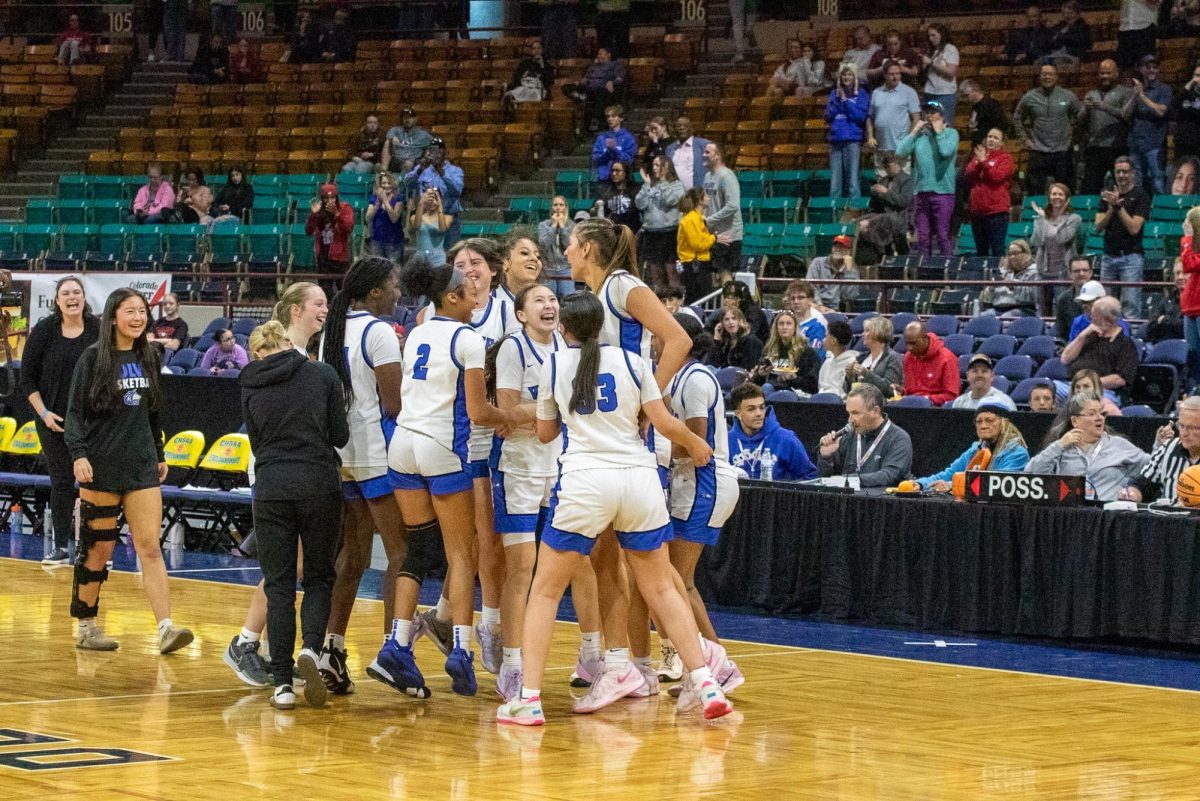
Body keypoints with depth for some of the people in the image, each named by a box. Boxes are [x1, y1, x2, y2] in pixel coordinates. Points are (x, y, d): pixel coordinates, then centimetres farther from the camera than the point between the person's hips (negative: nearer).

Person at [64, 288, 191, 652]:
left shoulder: (148, 357, 10)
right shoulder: (93, 357, -4)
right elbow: (75, 411, -6)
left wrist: (159, 455, 21)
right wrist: (78, 454, -18)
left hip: (141, 466, 4)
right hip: (101, 466, -4)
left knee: (150, 546, -5)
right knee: (98, 547, 2)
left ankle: (166, 628, -13)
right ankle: (85, 626, 15)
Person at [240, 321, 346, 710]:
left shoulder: (251, 386, 4)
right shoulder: (323, 375, 0)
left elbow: (256, 442, 11)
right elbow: (340, 436, 1)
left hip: (271, 486, 1)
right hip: (320, 484, -1)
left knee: (278, 584, 6)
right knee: (319, 577, 12)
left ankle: (282, 684, 0)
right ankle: (311, 648, -16)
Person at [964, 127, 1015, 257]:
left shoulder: (1005, 157, 1)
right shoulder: (978, 156, 17)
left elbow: (997, 176, -14)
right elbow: (969, 177, 5)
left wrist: (984, 162, -13)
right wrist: (978, 164, -9)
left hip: (997, 210, -6)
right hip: (977, 210, 6)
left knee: (997, 249, -9)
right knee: (980, 250, 12)